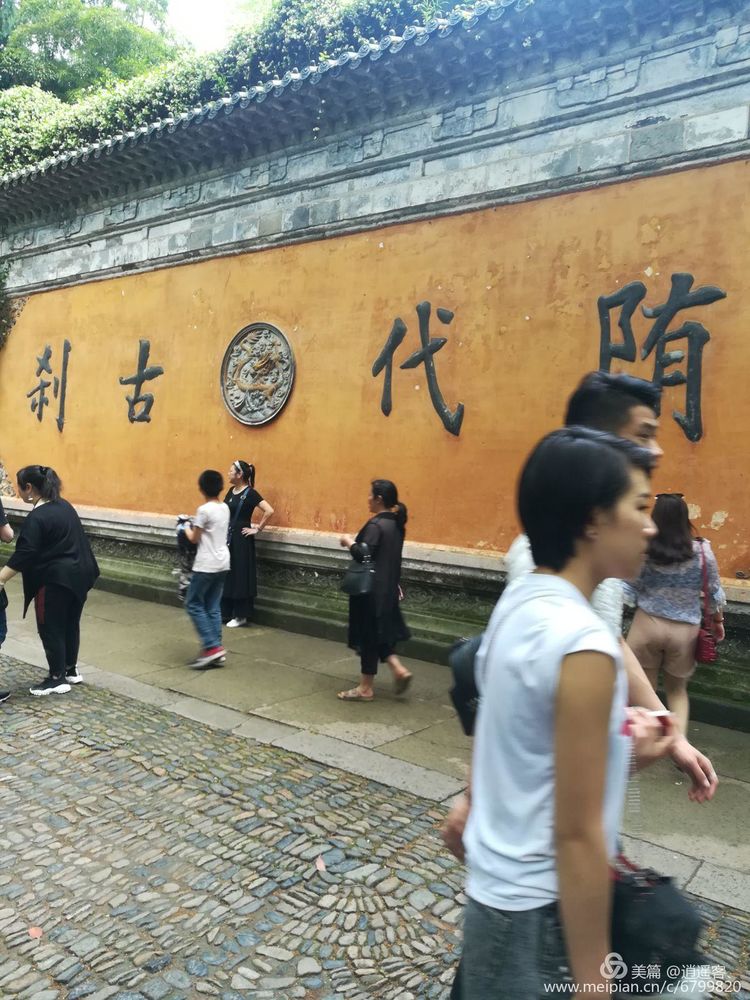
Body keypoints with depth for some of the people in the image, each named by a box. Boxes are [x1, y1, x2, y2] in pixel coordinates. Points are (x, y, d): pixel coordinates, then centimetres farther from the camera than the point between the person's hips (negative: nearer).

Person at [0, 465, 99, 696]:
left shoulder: (37, 518, -18)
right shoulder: (65, 506, 9)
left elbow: (23, 555, -22)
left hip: (55, 580, -9)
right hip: (78, 575, 9)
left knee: (51, 629, 4)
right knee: (70, 624, 19)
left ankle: (58, 679, 12)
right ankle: (72, 670, 31)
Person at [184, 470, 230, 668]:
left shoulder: (204, 510, -15)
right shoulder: (225, 508, 8)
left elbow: (194, 539, -5)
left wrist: (187, 528, 12)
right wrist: (197, 525, 19)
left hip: (206, 565, -8)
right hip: (222, 564, 8)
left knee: (193, 604, 4)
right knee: (213, 607, 11)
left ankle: (212, 646, -2)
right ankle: (216, 651, 10)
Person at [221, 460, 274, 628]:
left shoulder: (250, 493, -14)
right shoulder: (231, 491, 9)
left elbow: (269, 511, -23)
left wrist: (257, 529, -16)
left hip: (241, 539, -8)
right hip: (227, 537, 8)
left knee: (240, 577, -1)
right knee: (225, 576, 11)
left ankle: (241, 616, 9)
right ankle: (225, 613, 21)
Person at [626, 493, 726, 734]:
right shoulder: (702, 550, -9)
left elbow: (632, 591, -6)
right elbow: (714, 592, 2)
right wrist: (718, 620, 17)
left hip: (647, 624, -1)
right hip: (684, 630, 1)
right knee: (677, 689, 20)